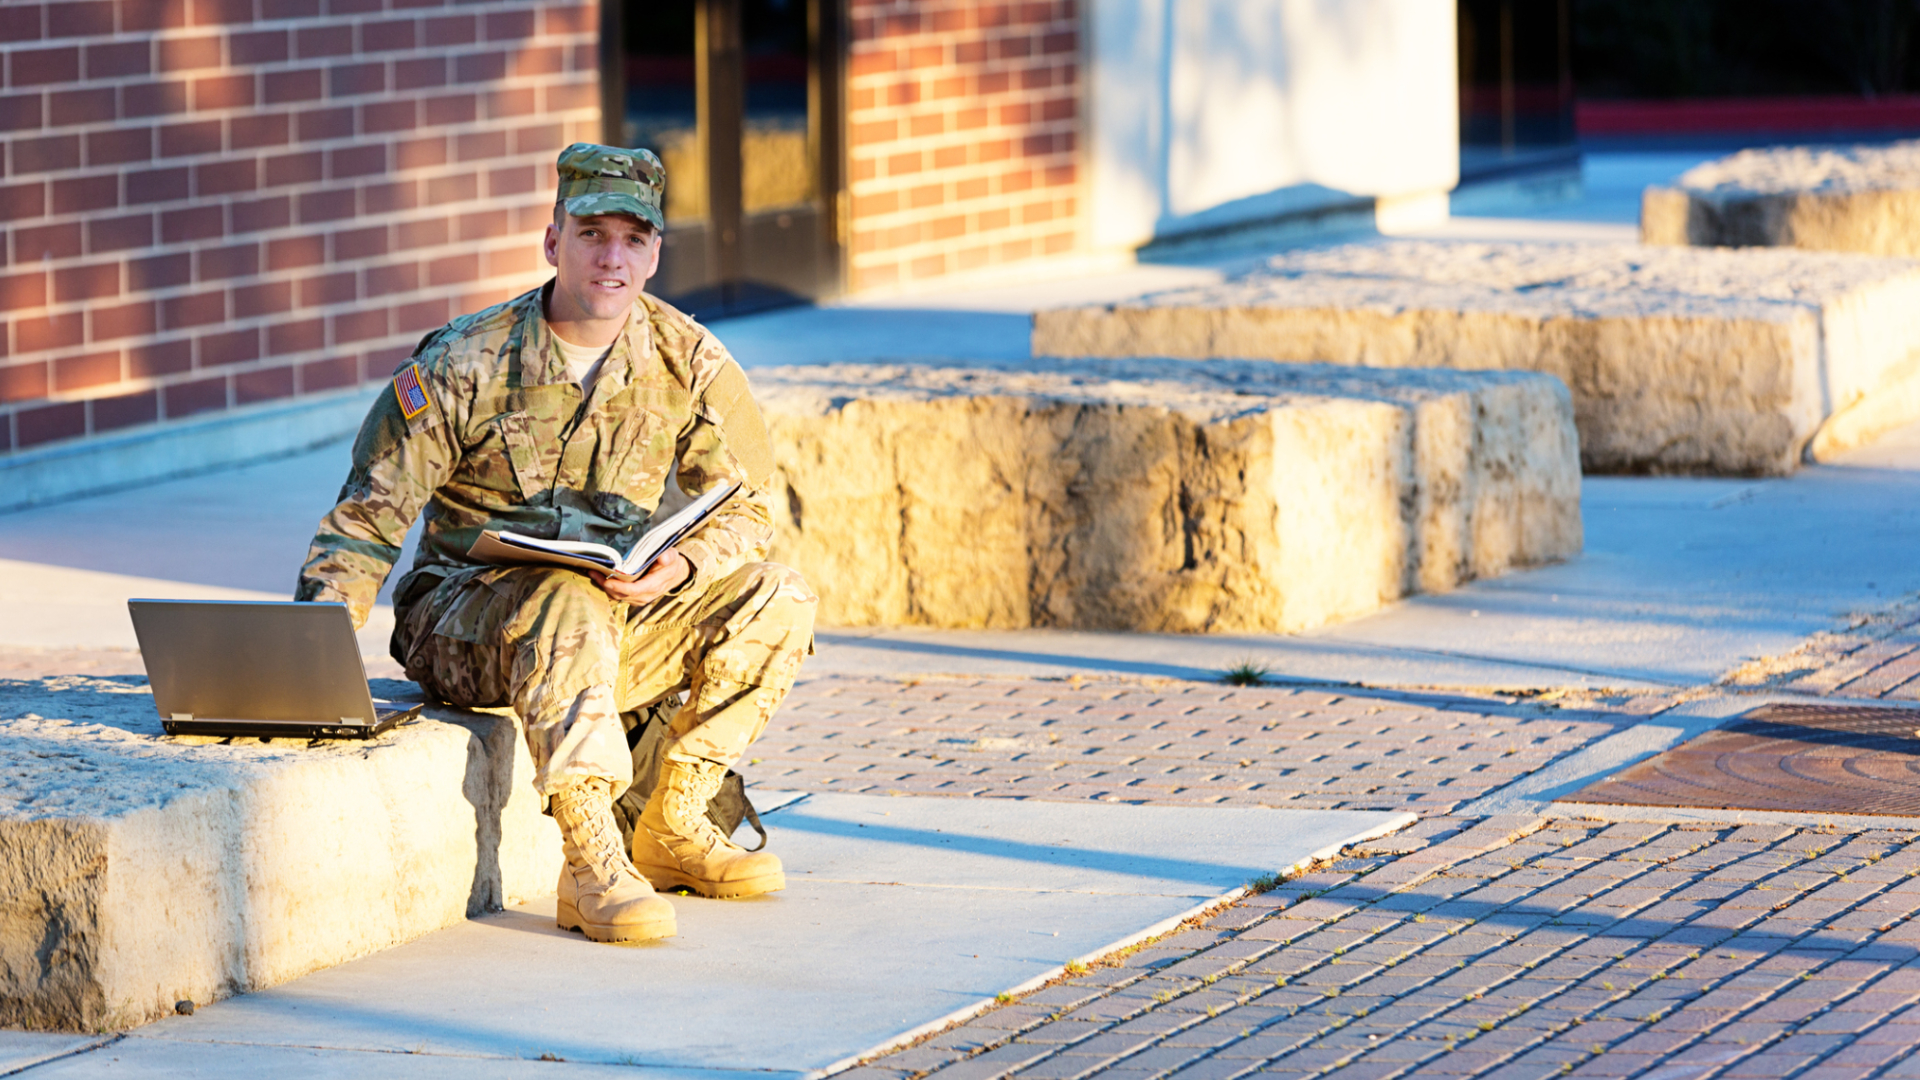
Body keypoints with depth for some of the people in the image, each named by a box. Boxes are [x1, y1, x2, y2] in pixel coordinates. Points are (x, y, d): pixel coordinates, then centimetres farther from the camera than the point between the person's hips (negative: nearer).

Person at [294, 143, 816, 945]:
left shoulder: (688, 363, -2)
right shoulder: (468, 362, -12)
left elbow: (744, 508, 3)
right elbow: (369, 516, -11)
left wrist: (682, 565, -21)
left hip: (619, 618, 4)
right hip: (467, 618, -4)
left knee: (776, 600, -16)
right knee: (569, 607, -38)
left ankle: (671, 829, -7)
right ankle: (590, 864, -40)